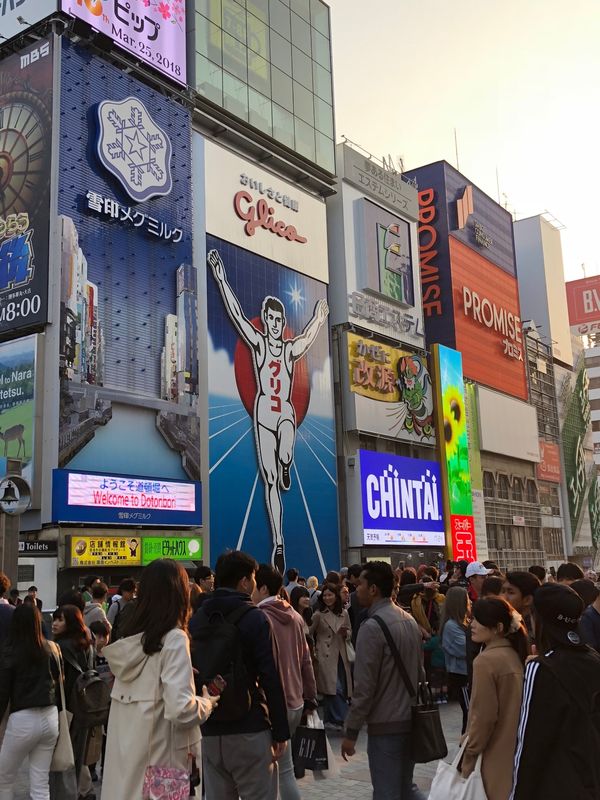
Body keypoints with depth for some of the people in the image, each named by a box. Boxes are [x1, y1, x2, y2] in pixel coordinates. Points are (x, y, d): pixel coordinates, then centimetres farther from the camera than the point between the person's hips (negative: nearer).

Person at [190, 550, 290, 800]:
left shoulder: (197, 619, 8)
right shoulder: (254, 618, -9)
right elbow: (270, 678, -13)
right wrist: (281, 731, -7)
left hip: (210, 731, 6)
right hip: (250, 730, -5)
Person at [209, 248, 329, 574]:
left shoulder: (291, 349, 11)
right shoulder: (258, 343, 4)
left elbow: (308, 337, -1)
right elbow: (237, 314, -2)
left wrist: (319, 319, -13)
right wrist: (221, 280, -6)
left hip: (286, 412, 1)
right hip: (263, 412, 0)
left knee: (285, 455, -33)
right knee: (270, 480, 0)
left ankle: (286, 467, 7)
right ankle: (278, 543, 7)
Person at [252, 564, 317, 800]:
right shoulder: (295, 616, 6)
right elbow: (306, 661, 9)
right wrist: (310, 697, 15)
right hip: (295, 702, 7)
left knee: (284, 770, 2)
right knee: (283, 767, 18)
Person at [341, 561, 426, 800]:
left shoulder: (372, 627, -18)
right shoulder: (409, 620, 7)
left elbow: (364, 686, -18)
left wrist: (351, 731, -11)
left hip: (385, 725, -8)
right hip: (411, 720, 8)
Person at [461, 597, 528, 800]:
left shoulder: (486, 660, -19)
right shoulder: (515, 655, 4)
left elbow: (483, 716, -18)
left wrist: (469, 756, -7)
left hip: (494, 758, -7)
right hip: (513, 754, 7)